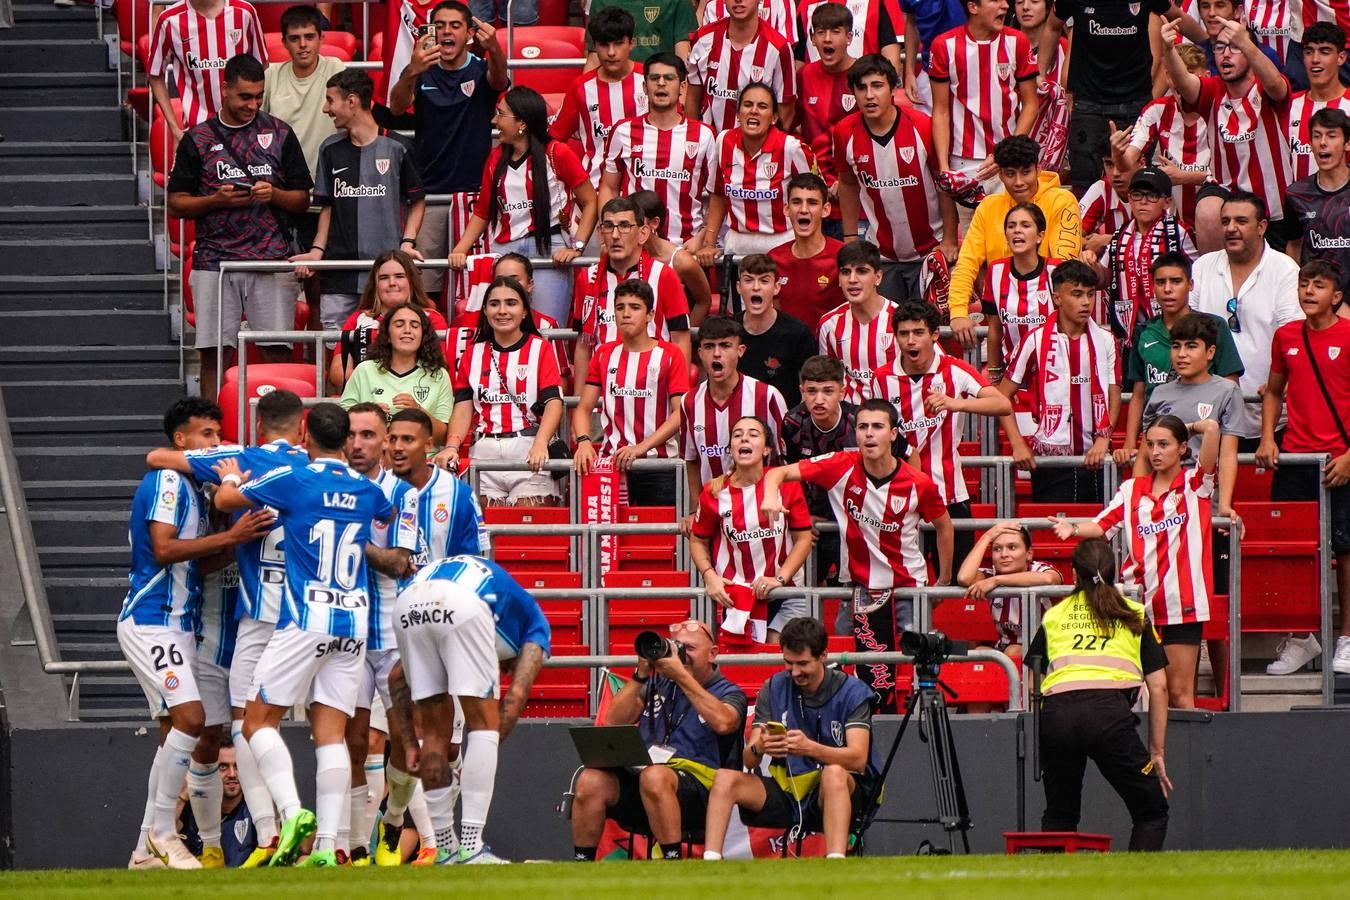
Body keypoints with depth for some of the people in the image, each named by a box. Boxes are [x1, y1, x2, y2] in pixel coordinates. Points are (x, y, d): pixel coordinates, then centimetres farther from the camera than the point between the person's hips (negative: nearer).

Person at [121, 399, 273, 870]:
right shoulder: (167, 482, -10)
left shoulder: (193, 489, 18)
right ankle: (162, 832, -16)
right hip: (151, 620, -10)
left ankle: (148, 849, 13)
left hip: (178, 626, 10)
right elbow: (164, 549, -22)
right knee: (190, 717, -21)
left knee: (175, 732, 10)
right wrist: (229, 537, -25)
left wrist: (235, 546, 5)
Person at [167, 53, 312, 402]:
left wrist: (274, 195, -9)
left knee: (278, 352, -6)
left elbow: (302, 200, 12)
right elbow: (176, 203, 8)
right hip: (214, 261, 0)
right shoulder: (198, 139, 8)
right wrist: (217, 200, -9)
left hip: (271, 260, 0)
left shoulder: (279, 134, 10)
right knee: (212, 353, -2)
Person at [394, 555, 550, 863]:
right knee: (484, 723, 7)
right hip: (464, 605, -5)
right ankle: (471, 847, -2)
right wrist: (486, 751, 17)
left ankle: (444, 846, 19)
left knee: (435, 729, 17)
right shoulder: (533, 623, 30)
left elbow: (398, 679, 35)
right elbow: (516, 696, 14)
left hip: (408, 600, 5)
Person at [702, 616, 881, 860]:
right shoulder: (774, 689, 4)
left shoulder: (852, 691, -6)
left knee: (834, 773, -37)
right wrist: (759, 748, -28)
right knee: (726, 778, -18)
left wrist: (810, 748, -38)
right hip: (784, 792, 4)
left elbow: (858, 758, -20)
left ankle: (835, 863, -51)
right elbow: (748, 760, -2)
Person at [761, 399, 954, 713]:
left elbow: (943, 525, 6)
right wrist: (770, 496, -34)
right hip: (863, 585, 0)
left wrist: (944, 580, 10)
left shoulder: (918, 484, -13)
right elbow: (778, 473, -11)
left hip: (911, 583, 0)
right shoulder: (842, 467, -13)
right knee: (875, 674, 2)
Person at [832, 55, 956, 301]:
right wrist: (850, 239, 10)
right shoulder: (845, 133, -6)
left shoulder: (923, 128, -15)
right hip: (882, 256, 2)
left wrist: (949, 240, -8)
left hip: (930, 253, -2)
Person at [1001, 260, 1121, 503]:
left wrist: (1103, 439, -7)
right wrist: (1018, 444, -7)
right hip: (1050, 455, -3)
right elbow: (1003, 395, 1)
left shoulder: (1105, 341, 7)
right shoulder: (1036, 341, -2)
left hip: (1094, 458, 3)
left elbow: (1114, 395, 9)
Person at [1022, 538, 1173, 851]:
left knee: (1059, 817, 20)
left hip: (1057, 712, 2)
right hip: (1111, 713, -2)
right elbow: (1158, 687, 17)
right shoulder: (1134, 615, 23)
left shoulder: (1054, 616, 25)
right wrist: (1157, 752, 20)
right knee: (1151, 812, 11)